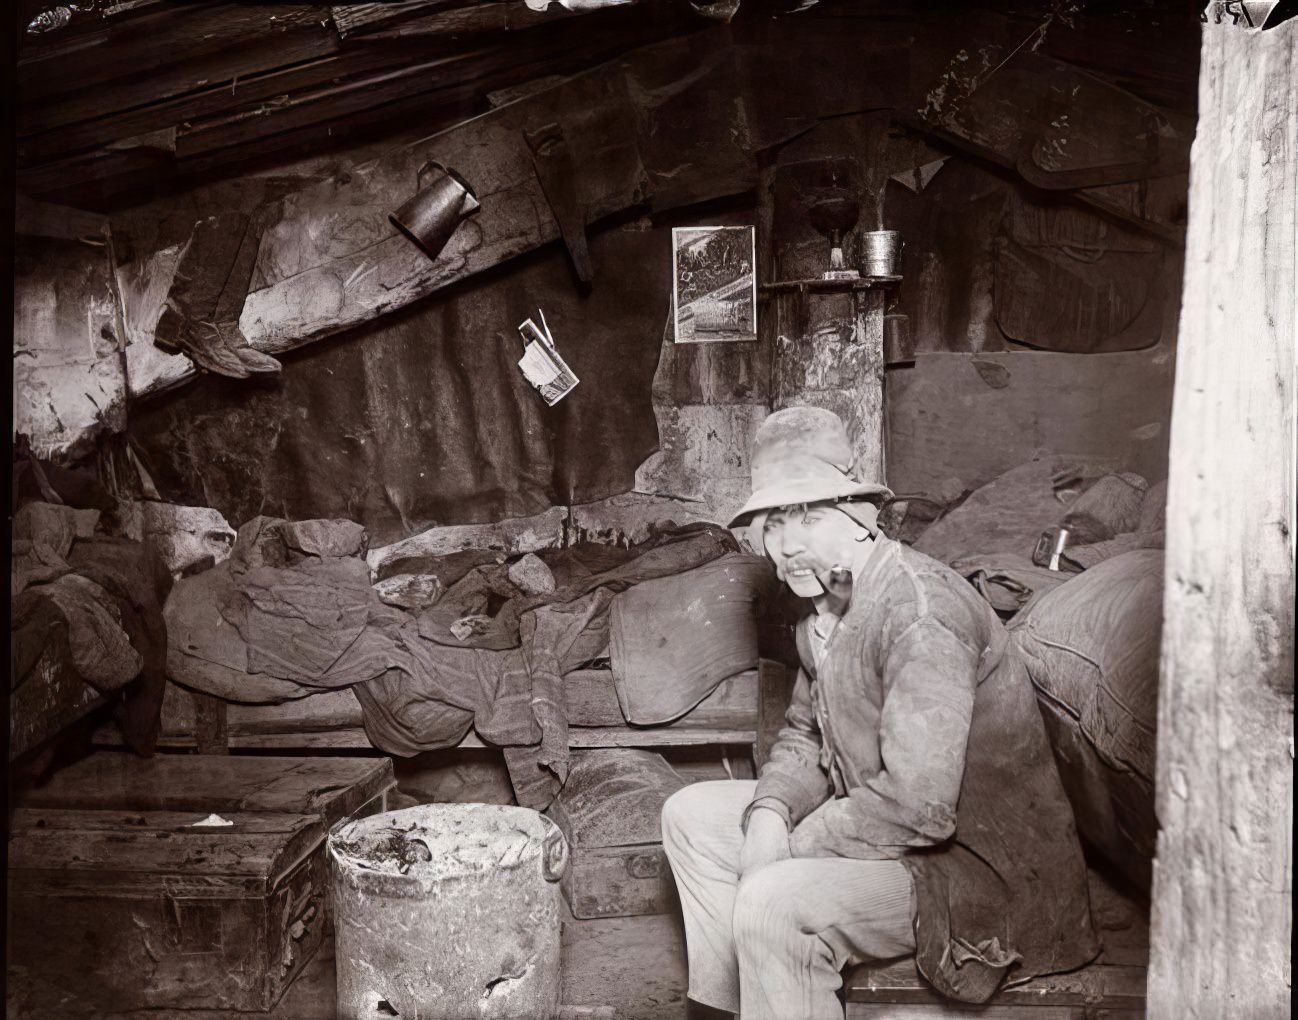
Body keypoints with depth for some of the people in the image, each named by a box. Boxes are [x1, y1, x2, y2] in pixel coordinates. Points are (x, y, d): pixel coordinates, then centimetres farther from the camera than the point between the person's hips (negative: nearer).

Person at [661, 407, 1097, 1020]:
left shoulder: (920, 611, -26)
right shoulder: (827, 608, 4)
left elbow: (917, 804, -31)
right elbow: (804, 737, 12)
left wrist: (791, 849, -19)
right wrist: (769, 813, -8)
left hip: (983, 867, -9)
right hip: (882, 828, 10)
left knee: (771, 900, -31)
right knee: (690, 815, 8)